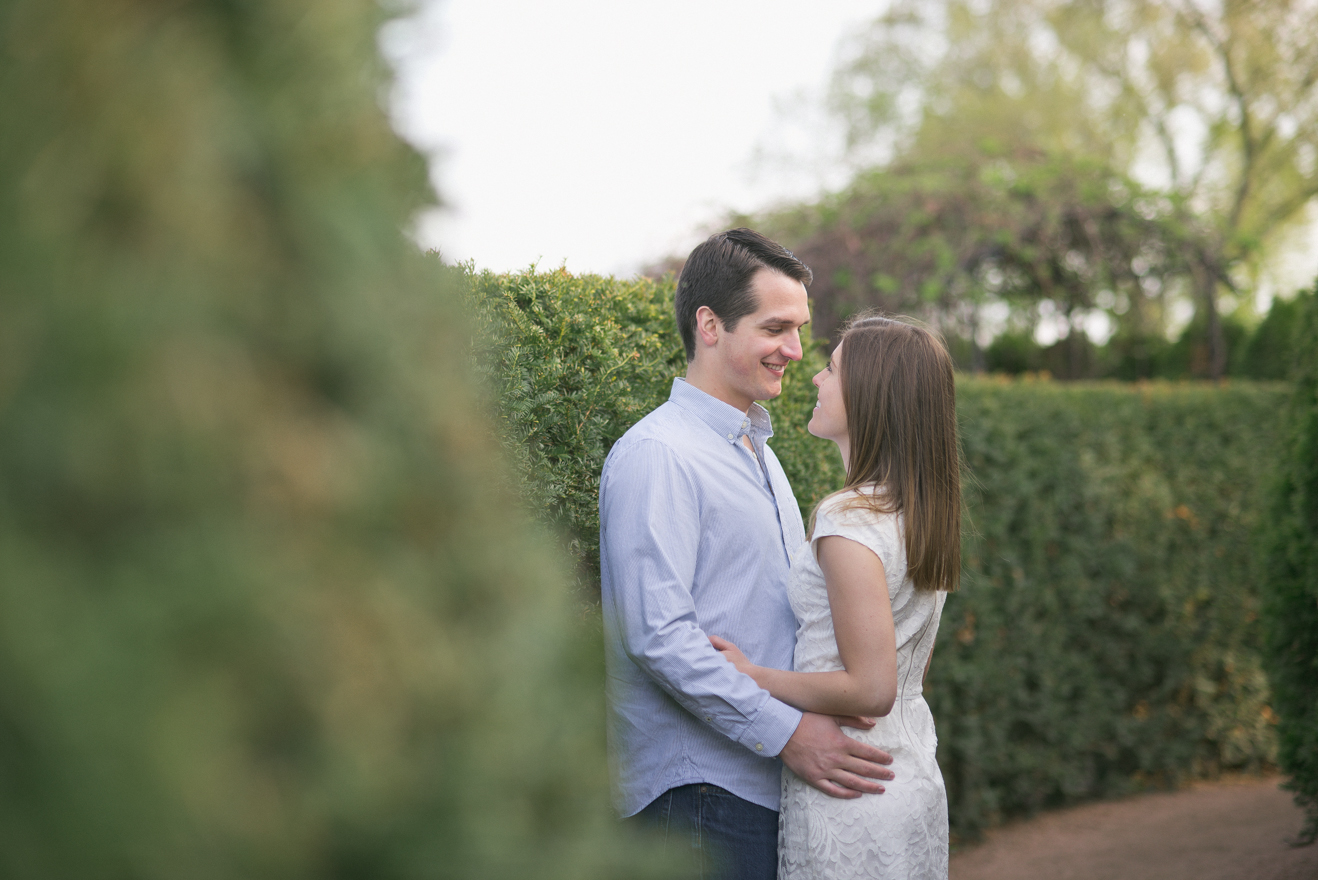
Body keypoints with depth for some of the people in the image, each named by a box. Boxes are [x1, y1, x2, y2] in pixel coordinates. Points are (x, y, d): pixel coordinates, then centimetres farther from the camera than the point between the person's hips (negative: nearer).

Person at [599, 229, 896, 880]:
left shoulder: (757, 452, 19)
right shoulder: (656, 455, -12)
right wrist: (786, 733, -20)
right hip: (702, 788, -9)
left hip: (775, 780, 9)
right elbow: (657, 635, -20)